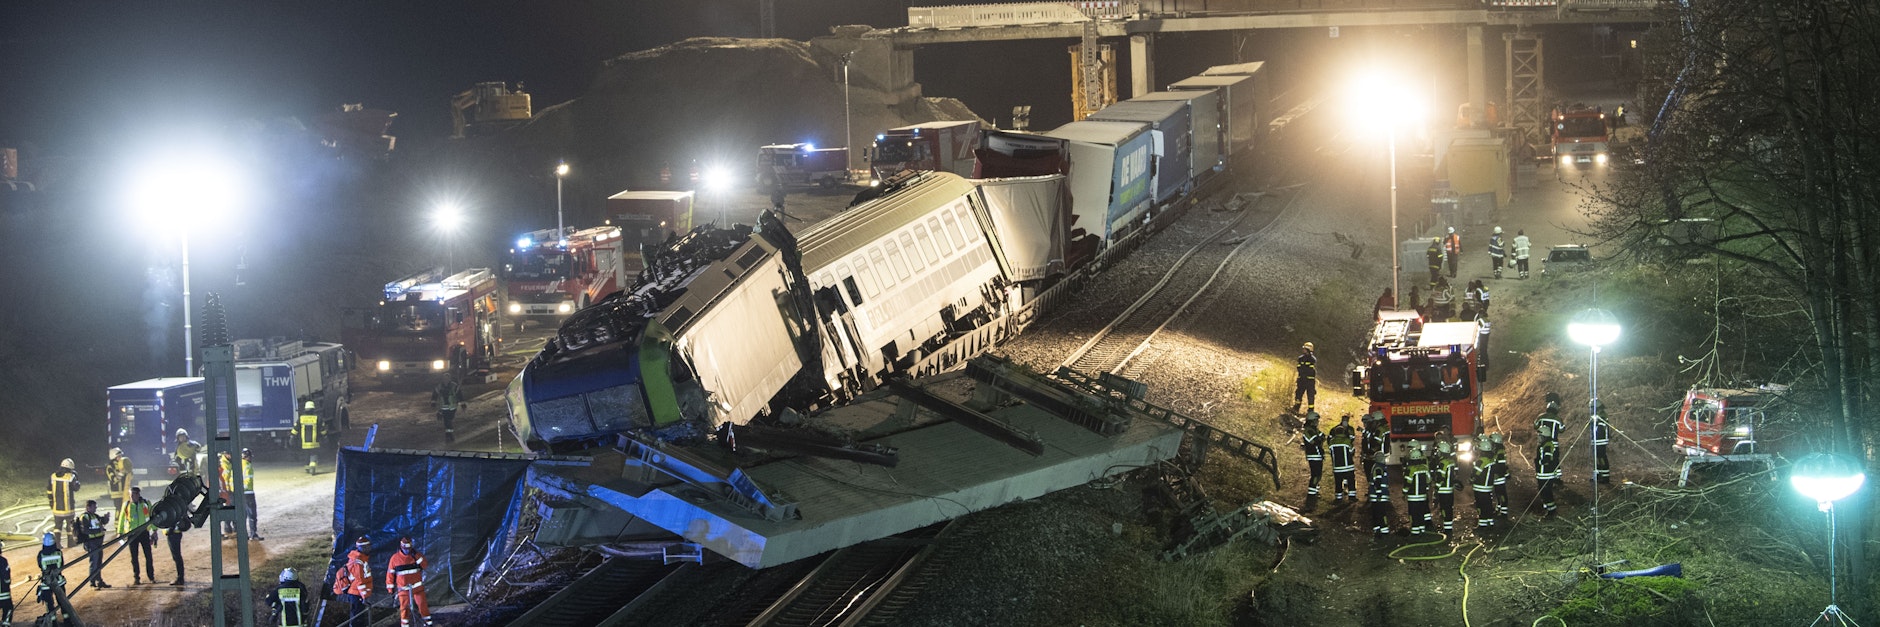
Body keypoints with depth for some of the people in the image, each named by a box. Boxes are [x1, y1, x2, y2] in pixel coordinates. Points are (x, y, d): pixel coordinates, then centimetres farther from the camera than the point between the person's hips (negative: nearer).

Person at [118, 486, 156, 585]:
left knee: (148, 556, 0)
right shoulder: (126, 505, 4)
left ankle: (151, 577, 9)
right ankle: (136, 577, 12)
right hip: (132, 534, 1)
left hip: (144, 532, -1)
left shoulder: (146, 504, 2)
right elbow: (121, 519, 10)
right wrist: (120, 533, 6)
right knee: (134, 557, 4)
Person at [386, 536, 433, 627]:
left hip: (417, 586, 0)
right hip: (403, 588, 0)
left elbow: (424, 565, -11)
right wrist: (390, 587, 2)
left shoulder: (416, 555, 2)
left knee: (422, 604, -1)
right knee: (404, 607, 0)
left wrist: (417, 556, -20)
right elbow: (390, 573, 4)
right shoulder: (395, 558, -1)